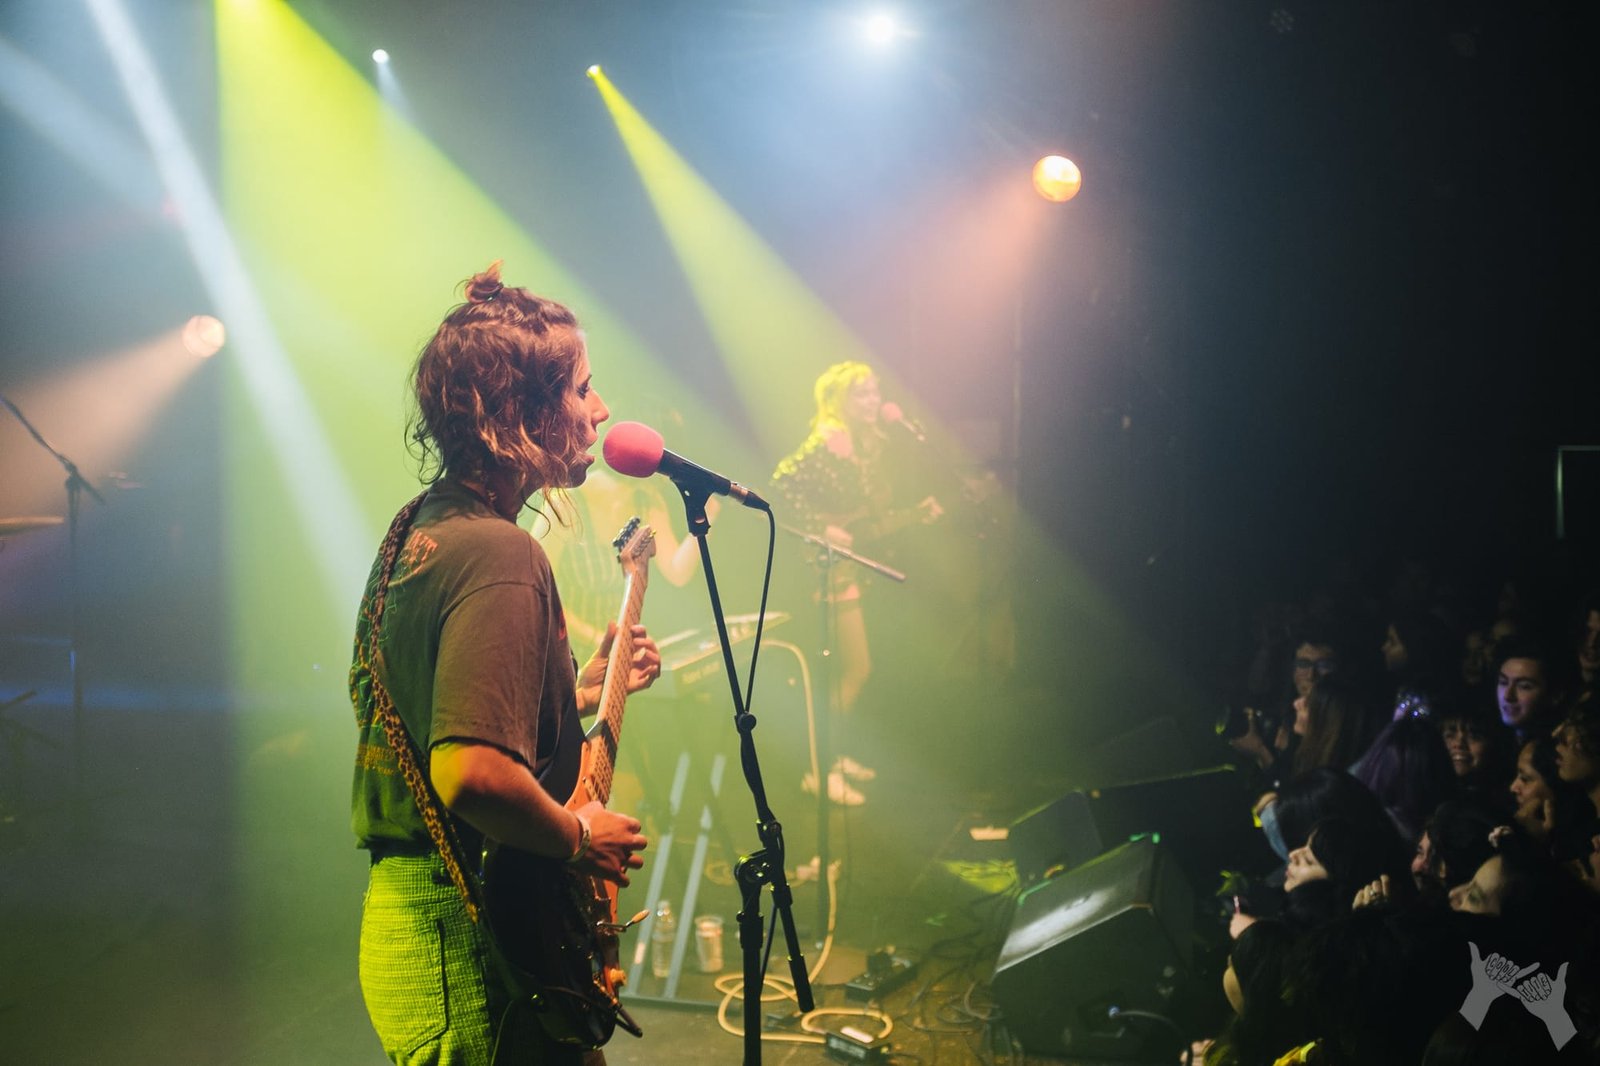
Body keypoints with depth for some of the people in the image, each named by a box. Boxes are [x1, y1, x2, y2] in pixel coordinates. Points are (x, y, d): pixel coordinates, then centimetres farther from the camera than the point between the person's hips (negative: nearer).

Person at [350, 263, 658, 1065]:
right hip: (473, 952, -10)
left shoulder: (417, 530, 11)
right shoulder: (501, 556, -20)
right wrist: (579, 837, -16)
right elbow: (473, 774, -32)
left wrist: (582, 688, 20)